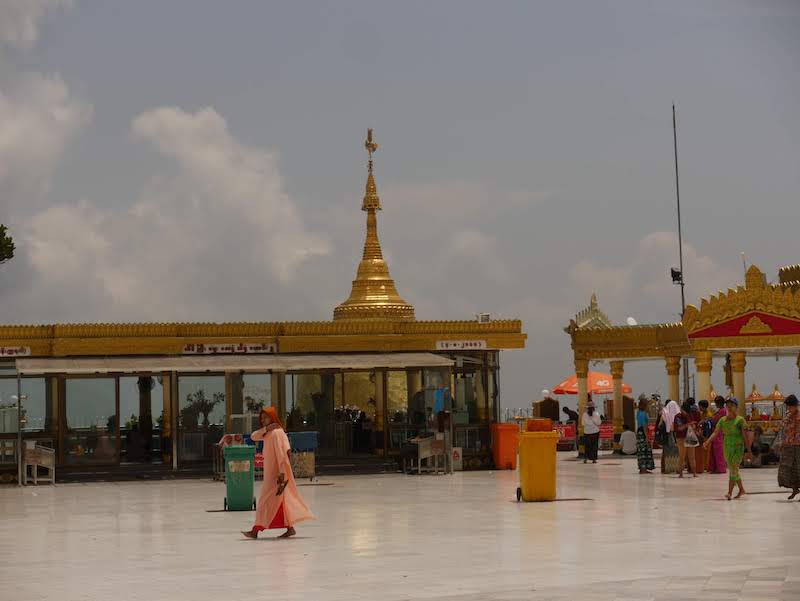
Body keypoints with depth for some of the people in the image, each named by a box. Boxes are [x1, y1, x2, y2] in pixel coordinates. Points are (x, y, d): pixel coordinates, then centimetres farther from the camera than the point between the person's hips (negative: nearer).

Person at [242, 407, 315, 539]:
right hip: (270, 473, 9)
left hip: (275, 473, -9)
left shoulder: (277, 432, -15)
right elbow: (253, 436, 6)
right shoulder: (268, 433, 14)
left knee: (266, 501, -7)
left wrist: (282, 472, -25)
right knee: (280, 501, 11)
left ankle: (256, 530, -7)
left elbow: (282, 453, -20)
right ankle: (290, 528, 14)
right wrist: (266, 428, -8)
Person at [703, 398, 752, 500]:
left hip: (738, 447, -6)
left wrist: (747, 450, -10)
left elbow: (745, 436, -7)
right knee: (733, 470, 14)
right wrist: (708, 441, -16)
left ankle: (730, 492, -18)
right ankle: (741, 489, 30)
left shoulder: (740, 420, -6)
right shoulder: (723, 420, 7)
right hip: (727, 447, 6)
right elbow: (716, 432, 1)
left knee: (734, 469, -14)